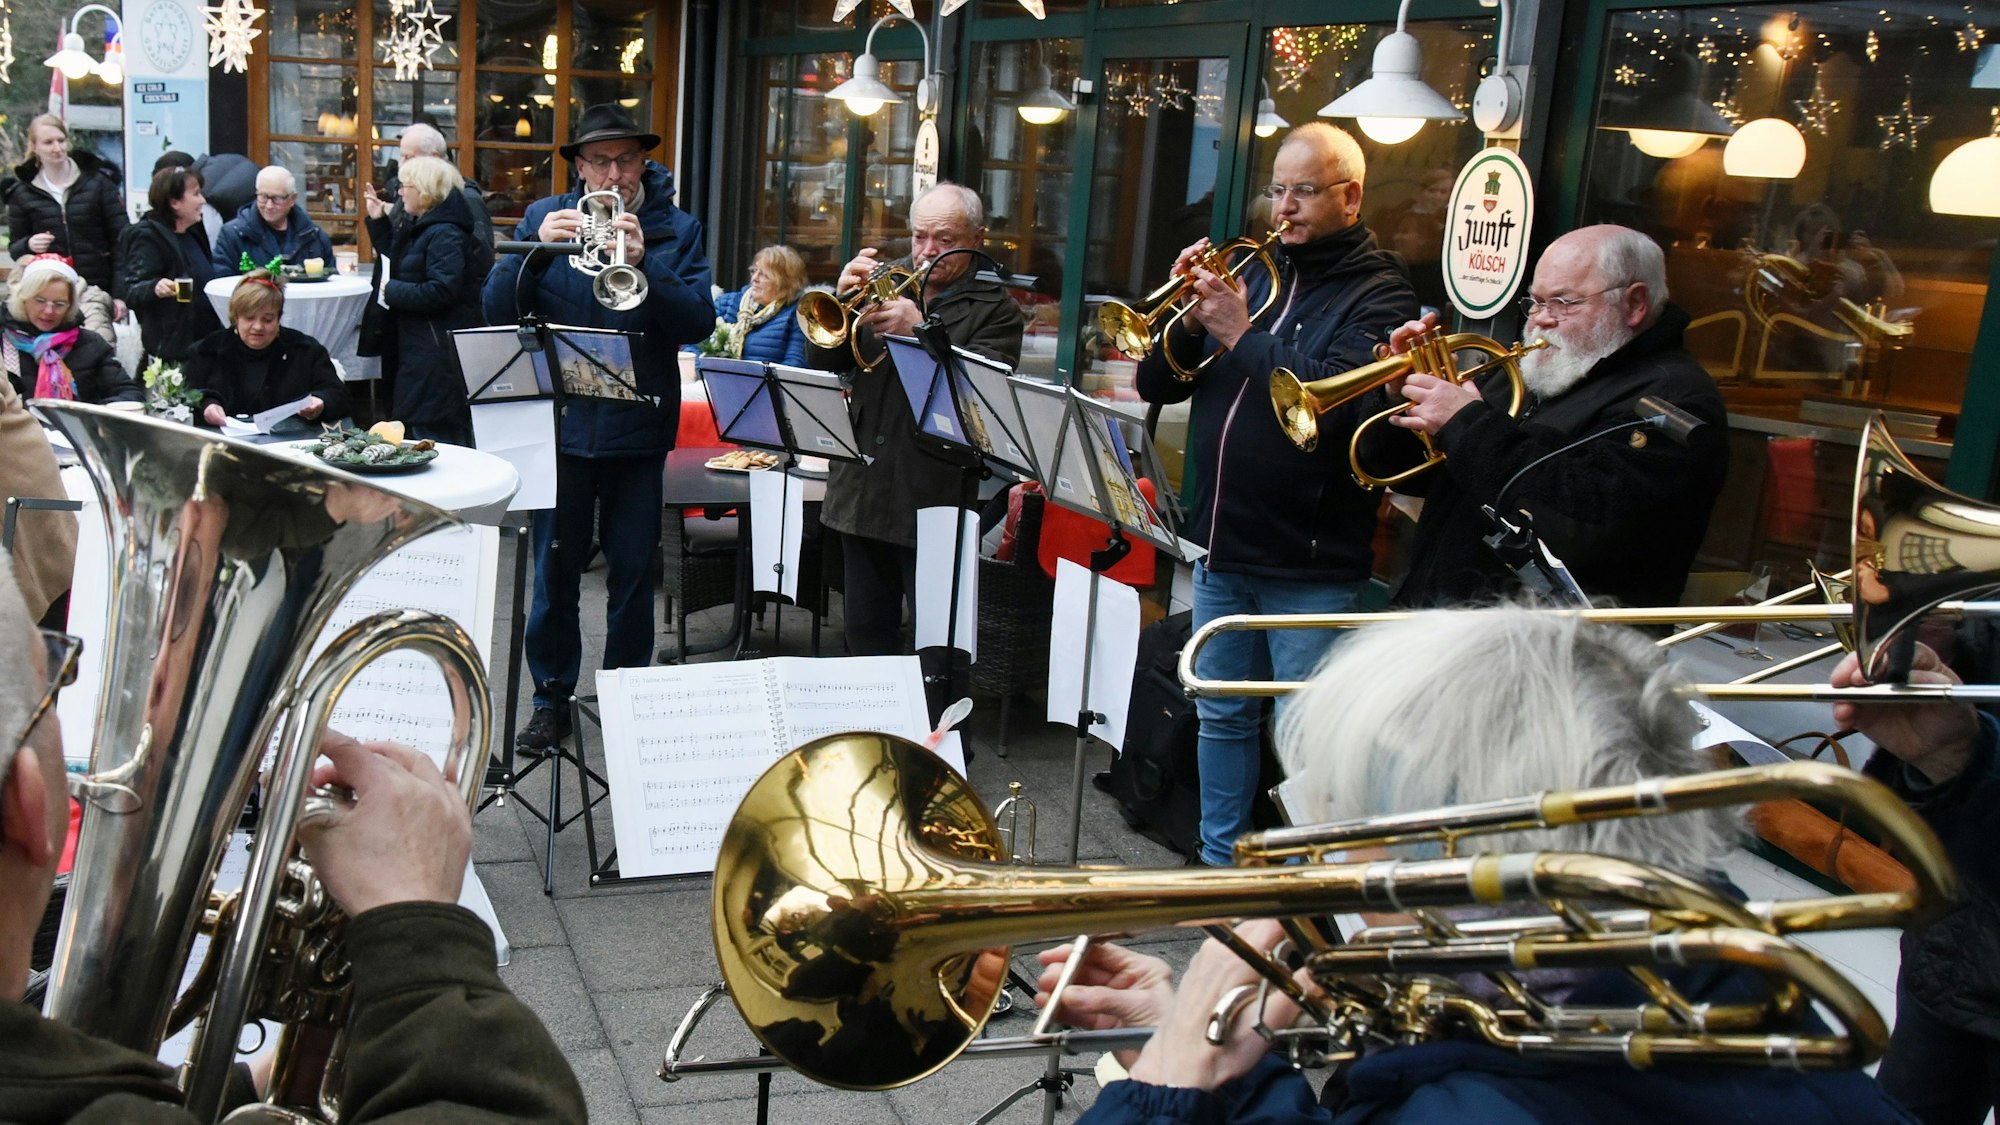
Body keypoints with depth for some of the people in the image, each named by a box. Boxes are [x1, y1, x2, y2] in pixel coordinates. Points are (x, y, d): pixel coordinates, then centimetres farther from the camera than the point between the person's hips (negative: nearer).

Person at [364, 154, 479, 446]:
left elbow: (441, 291, -25)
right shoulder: (420, 228, 17)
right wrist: (379, 222, 21)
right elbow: (395, 264, 27)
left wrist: (392, 290, -15)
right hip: (420, 349, 11)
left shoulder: (446, 234, -16)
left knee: (437, 435, -7)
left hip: (440, 354, -11)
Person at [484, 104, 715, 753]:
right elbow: (498, 311, -3)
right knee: (555, 570, 7)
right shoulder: (544, 217, 5)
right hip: (560, 424, 1)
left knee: (633, 573, 8)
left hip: (639, 427, 0)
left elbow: (698, 323, -10)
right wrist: (536, 251, -19)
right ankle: (552, 697, 22)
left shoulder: (675, 230, 3)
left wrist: (644, 264, -22)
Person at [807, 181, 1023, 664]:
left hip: (937, 502, -5)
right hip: (863, 493, 5)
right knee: (866, 635, 16)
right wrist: (844, 298, -9)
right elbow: (821, 363, 7)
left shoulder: (996, 310, 0)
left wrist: (921, 331, -24)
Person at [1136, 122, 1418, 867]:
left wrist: (1244, 336, -21)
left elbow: (1334, 397, -25)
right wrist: (1190, 320, -11)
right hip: (1223, 546, 7)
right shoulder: (1252, 272, 12)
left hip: (1313, 564, -6)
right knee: (1222, 717, 18)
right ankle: (1219, 861, 33)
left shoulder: (1379, 293, -6)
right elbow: (1158, 385, 7)